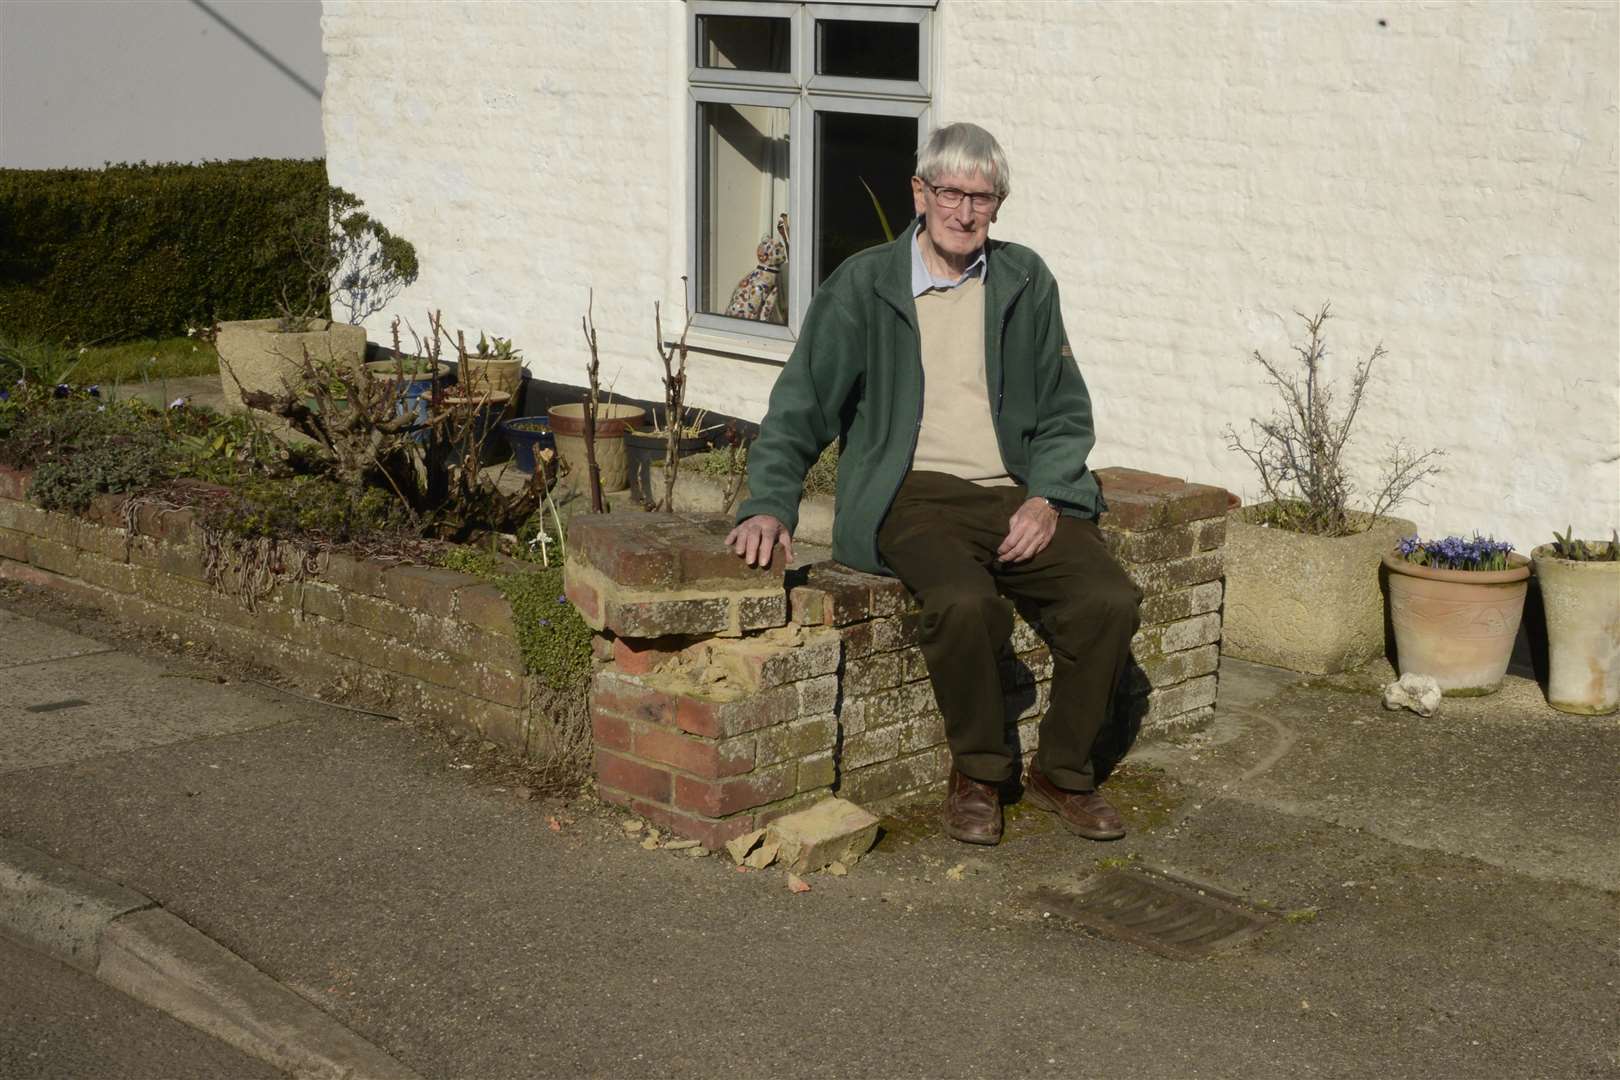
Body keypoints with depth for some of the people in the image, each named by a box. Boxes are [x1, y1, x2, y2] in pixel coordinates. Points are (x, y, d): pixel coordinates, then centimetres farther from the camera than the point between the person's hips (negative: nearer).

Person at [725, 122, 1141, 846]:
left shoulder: (1025, 282, 13)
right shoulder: (864, 285, 4)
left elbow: (1066, 410, 14)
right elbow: (801, 407, 2)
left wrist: (1046, 498, -3)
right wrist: (769, 503, -13)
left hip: (1017, 495, 4)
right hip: (915, 495, -3)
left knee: (1110, 601, -21)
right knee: (965, 604, -34)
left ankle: (1062, 773, 2)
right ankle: (978, 773, -8)